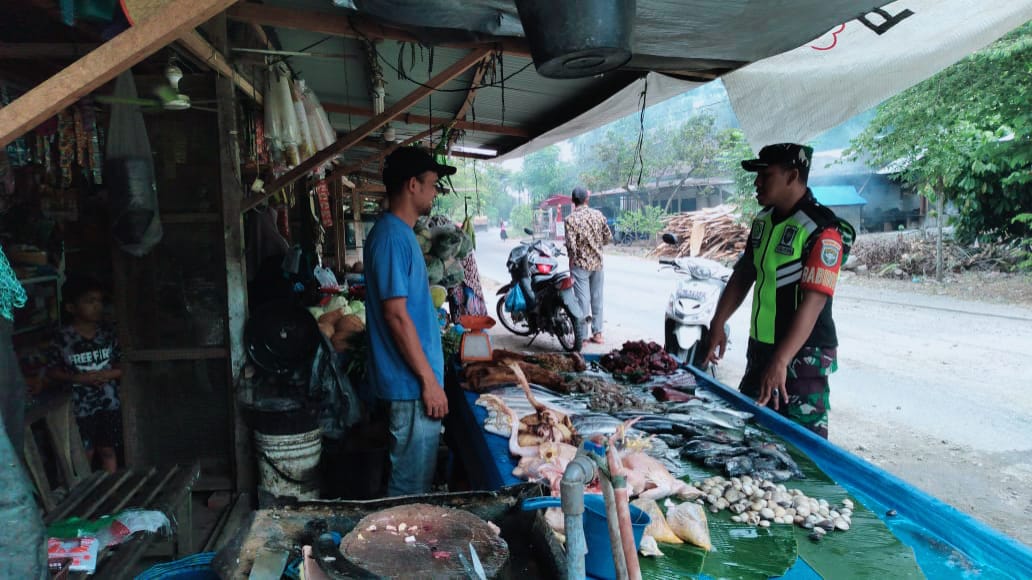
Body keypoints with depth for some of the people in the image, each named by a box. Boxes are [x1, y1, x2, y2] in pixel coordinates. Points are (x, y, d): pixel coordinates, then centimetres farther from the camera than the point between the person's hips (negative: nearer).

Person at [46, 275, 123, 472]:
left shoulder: (108, 332, -2)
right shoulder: (63, 337, -10)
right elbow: (51, 371, -4)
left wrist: (106, 375, -16)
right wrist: (79, 378, -18)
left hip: (109, 403, 2)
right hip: (80, 406, -2)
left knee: (108, 450, 13)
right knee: (85, 454, 6)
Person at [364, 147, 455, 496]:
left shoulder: (400, 233, 13)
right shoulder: (392, 236, -18)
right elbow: (396, 315, -22)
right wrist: (429, 380, -19)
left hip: (414, 381, 10)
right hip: (412, 384, -10)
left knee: (413, 478, 21)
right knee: (411, 486, 3)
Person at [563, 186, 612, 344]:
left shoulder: (570, 219, -12)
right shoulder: (598, 215, 0)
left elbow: (571, 246, -16)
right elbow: (608, 237, 4)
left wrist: (571, 264, -3)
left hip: (580, 264, -4)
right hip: (597, 263, 4)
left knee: (583, 299, 0)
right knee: (597, 298, 13)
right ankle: (597, 333, 19)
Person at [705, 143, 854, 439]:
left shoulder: (822, 230, -18)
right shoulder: (763, 220, 7)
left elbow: (812, 303, -25)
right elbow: (743, 275, 14)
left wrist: (780, 362, -30)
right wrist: (717, 324, 6)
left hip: (802, 355, -8)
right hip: (760, 347, 8)